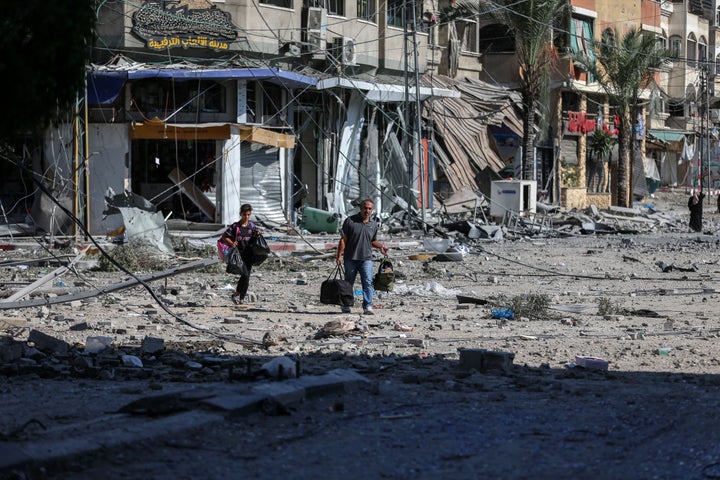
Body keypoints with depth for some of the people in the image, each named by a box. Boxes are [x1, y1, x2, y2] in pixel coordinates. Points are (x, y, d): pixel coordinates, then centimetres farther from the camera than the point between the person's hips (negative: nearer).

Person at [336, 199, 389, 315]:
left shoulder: (374, 224, 8)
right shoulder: (350, 221, -3)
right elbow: (343, 240, -2)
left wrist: (381, 246, 1)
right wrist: (339, 255, -7)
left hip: (366, 258, 2)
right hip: (351, 258, -2)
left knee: (368, 282, -10)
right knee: (348, 283, 8)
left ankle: (368, 306, -9)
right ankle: (345, 306, 20)